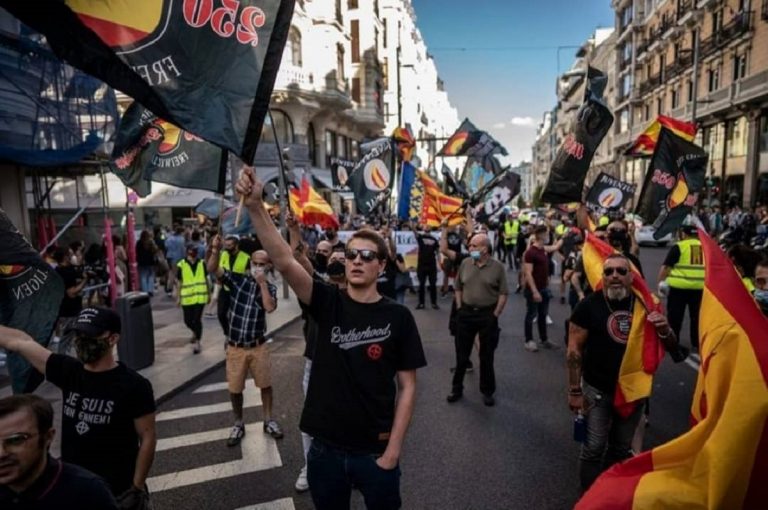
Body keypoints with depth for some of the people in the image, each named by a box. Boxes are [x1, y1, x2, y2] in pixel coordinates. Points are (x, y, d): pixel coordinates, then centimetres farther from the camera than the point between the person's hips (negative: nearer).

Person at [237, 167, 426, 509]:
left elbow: (407, 387, -5)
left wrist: (393, 450, -8)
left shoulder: (398, 317, -8)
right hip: (326, 448, 2)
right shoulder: (328, 303, -6)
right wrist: (255, 206, -32)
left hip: (375, 451, -1)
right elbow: (284, 261, -21)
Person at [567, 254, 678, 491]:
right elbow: (575, 349, -12)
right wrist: (575, 390, -12)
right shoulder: (589, 305, -15)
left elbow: (672, 347, 5)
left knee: (621, 449, 21)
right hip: (598, 391, -4)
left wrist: (664, 330, -18)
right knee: (593, 450, 7)